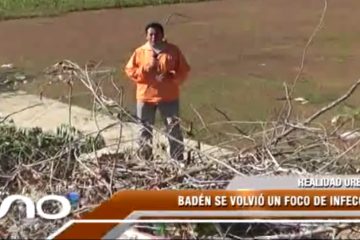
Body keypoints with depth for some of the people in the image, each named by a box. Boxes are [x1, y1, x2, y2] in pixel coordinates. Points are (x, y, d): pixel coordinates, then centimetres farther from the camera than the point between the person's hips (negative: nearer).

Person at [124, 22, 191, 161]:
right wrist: (145, 69, -16)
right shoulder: (140, 52, 2)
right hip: (145, 97, 1)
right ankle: (144, 159, 21)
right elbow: (129, 71, -1)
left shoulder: (173, 51, 0)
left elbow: (184, 71, 0)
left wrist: (170, 77, -17)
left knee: (174, 129, 0)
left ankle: (178, 160, 9)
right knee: (145, 129, 9)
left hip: (169, 97, -1)